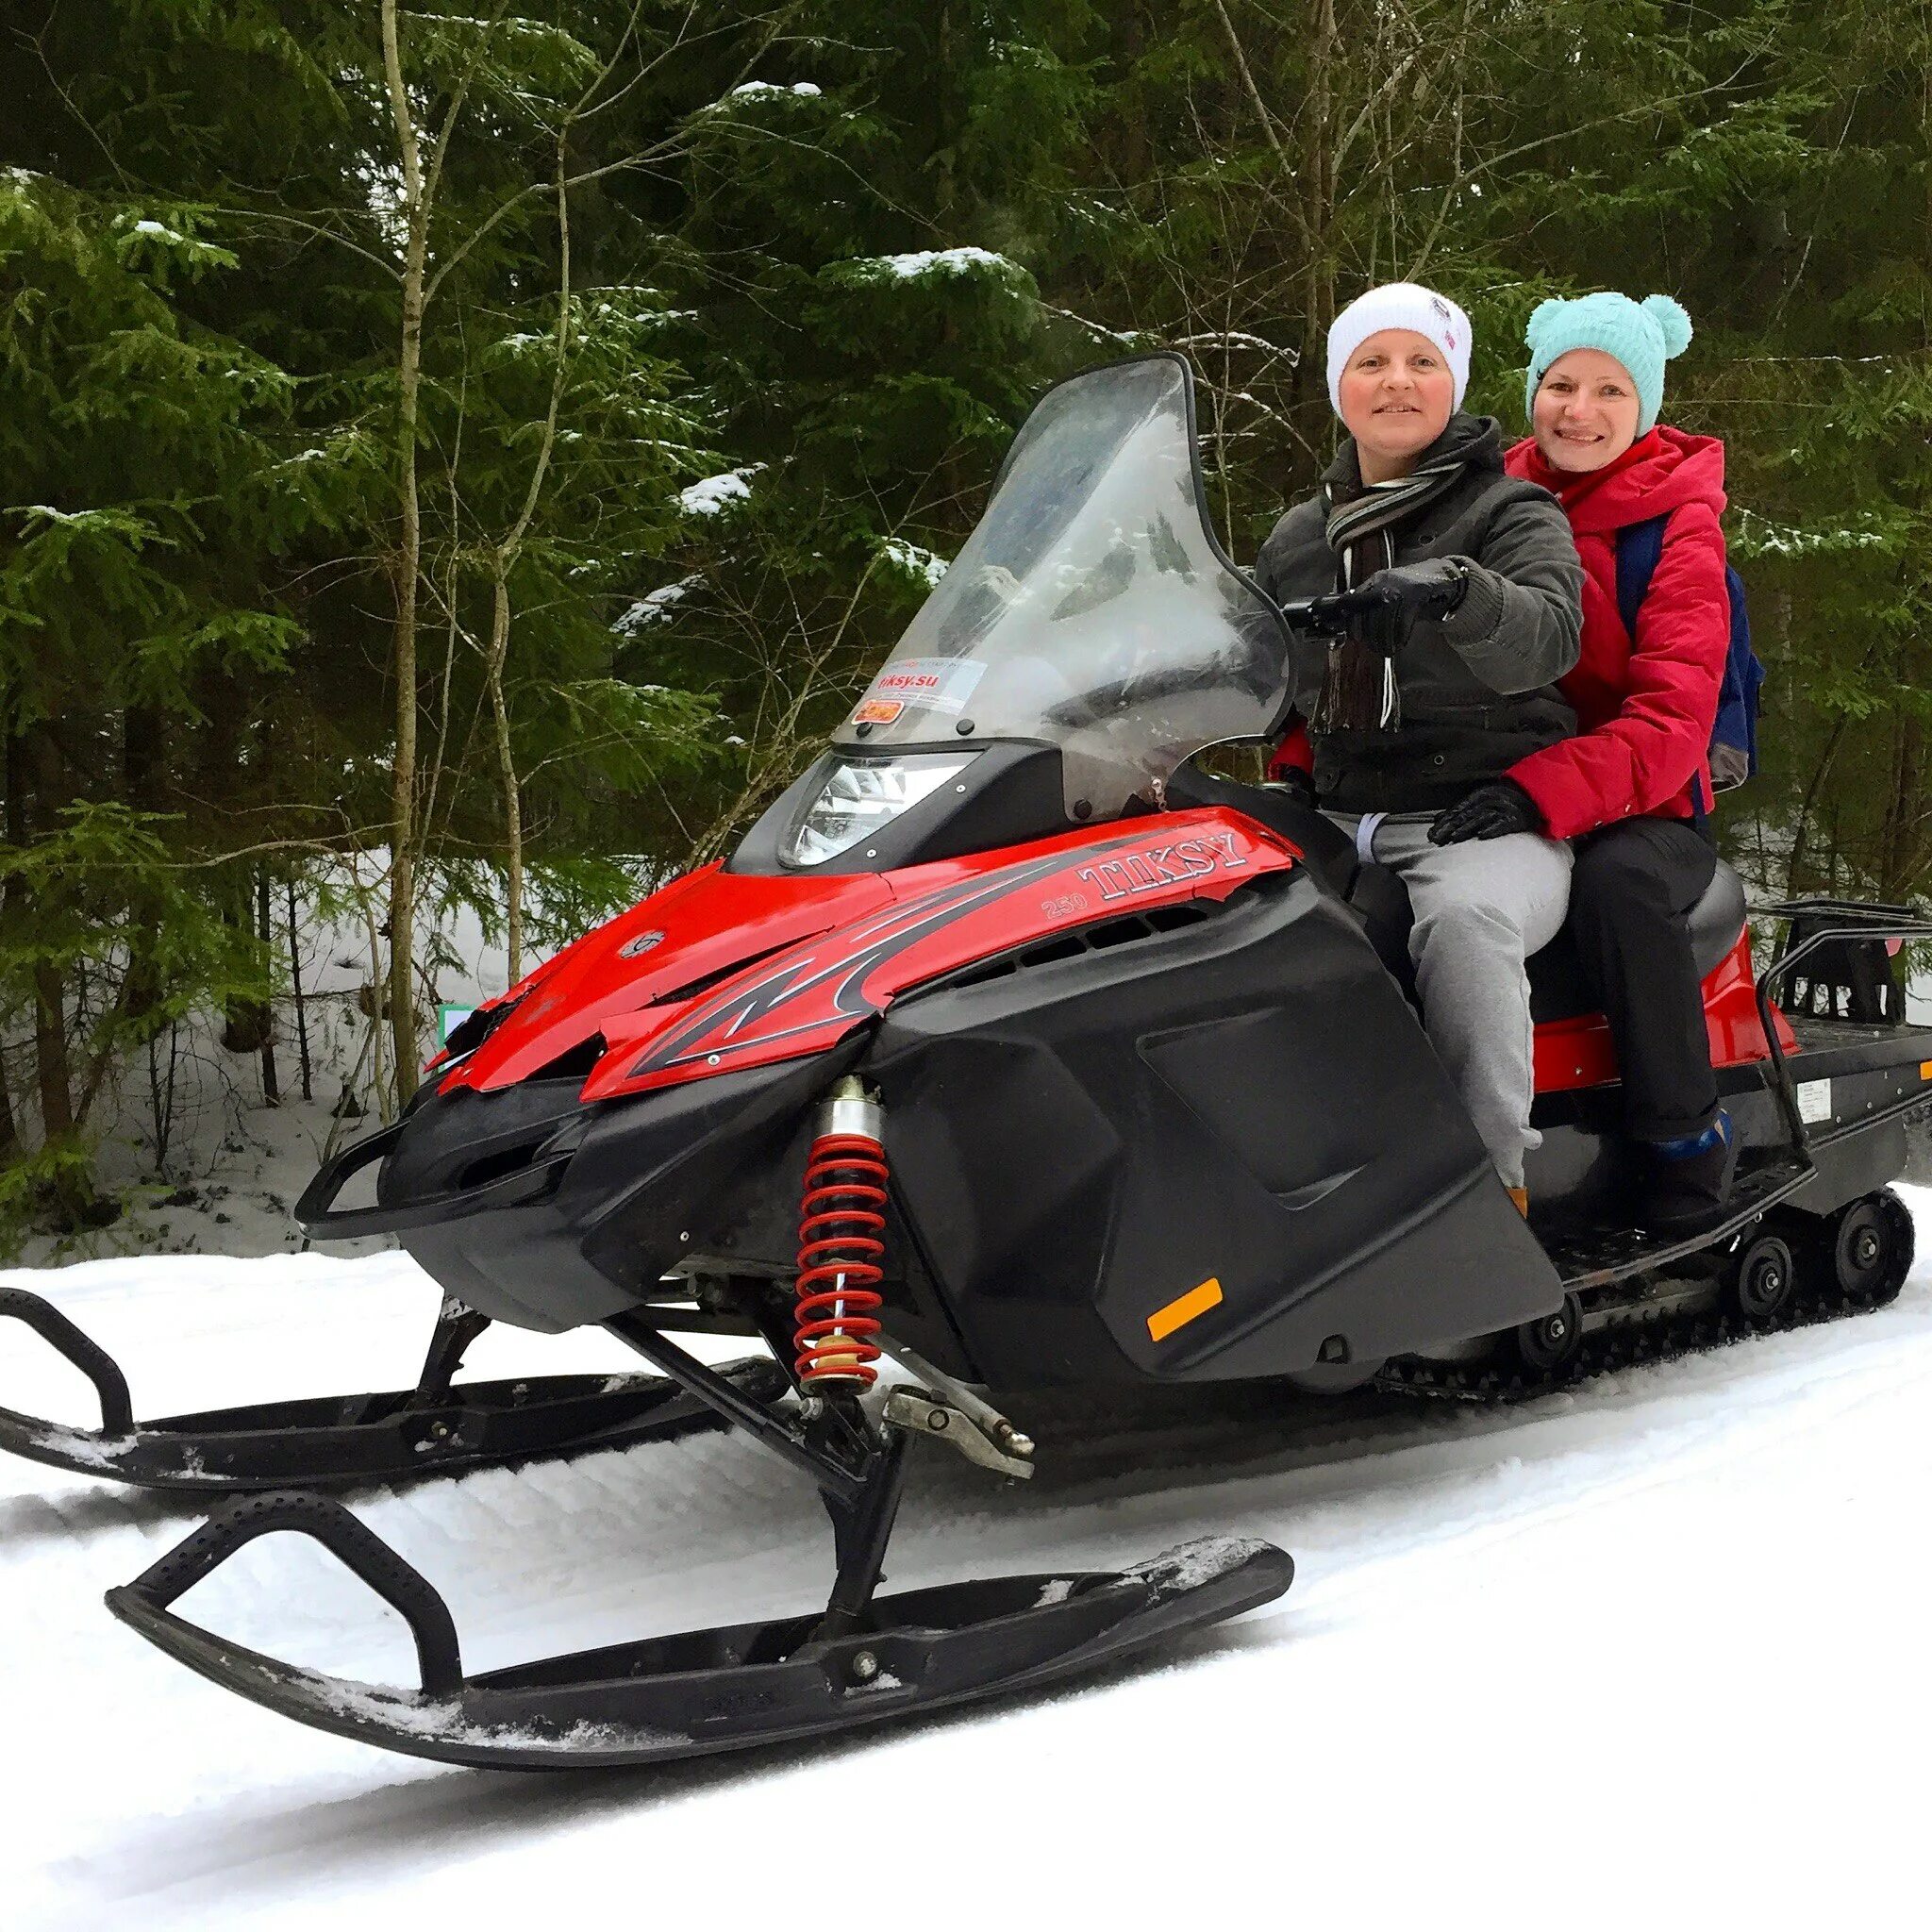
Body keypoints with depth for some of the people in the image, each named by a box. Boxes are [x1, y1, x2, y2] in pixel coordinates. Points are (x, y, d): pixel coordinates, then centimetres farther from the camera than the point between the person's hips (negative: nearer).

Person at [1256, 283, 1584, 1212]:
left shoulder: (1511, 514, 3)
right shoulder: (1299, 539, 18)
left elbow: (1546, 639, -18)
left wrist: (1458, 595, -39)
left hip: (1488, 819, -5)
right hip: (1339, 820, 5)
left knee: (1462, 916, -38)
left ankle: (1495, 1175, -31)